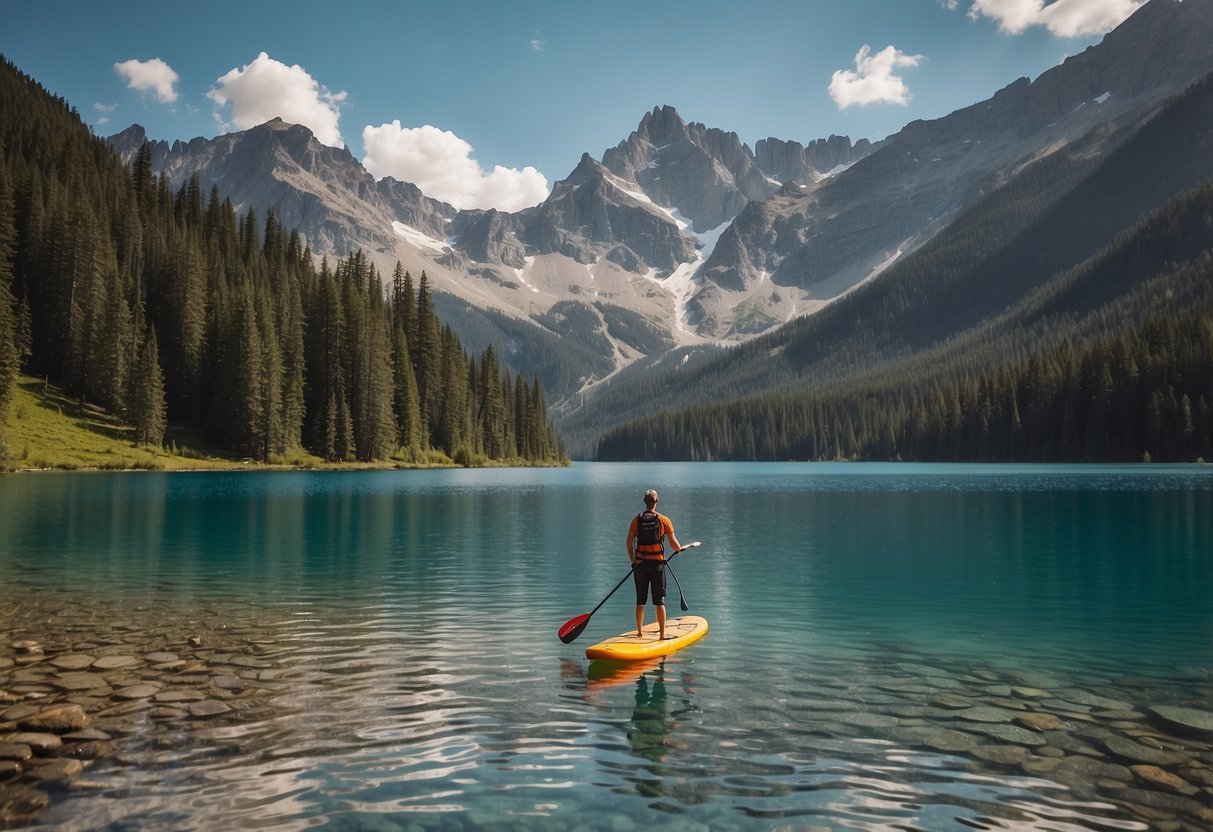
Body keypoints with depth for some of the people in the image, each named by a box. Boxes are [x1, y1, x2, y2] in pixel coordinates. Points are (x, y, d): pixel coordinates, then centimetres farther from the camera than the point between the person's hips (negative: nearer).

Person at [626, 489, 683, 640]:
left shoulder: (637, 519, 1)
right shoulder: (664, 520, -5)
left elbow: (629, 543, 0)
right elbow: (674, 544, -4)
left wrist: (633, 561, 13)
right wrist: (680, 548, 18)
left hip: (640, 564, 2)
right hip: (657, 564, -2)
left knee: (640, 601, 11)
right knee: (659, 601, 3)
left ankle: (639, 632, 18)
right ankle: (662, 634, 3)